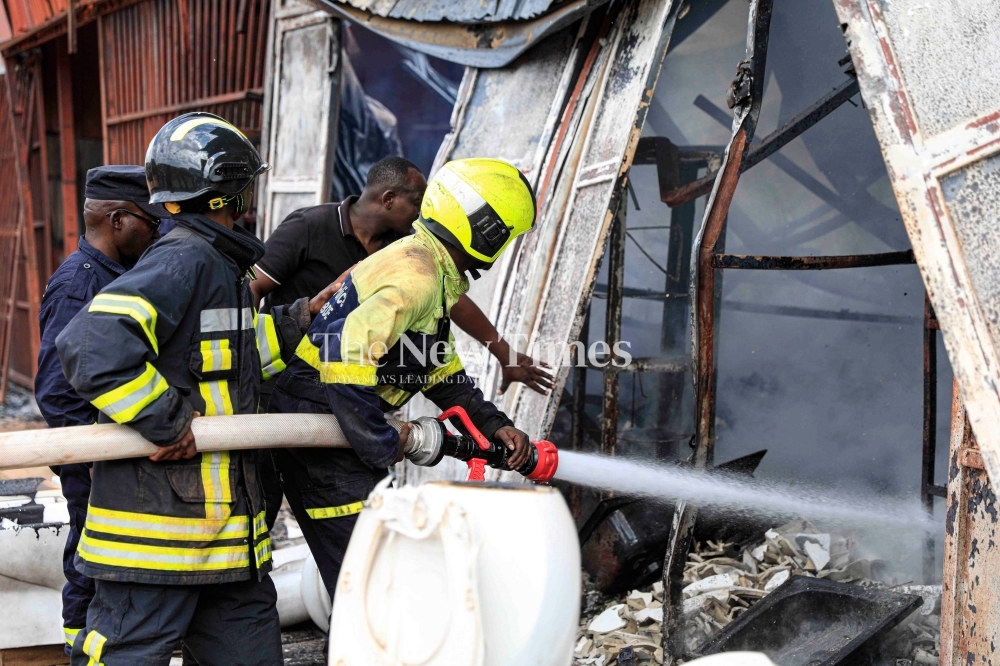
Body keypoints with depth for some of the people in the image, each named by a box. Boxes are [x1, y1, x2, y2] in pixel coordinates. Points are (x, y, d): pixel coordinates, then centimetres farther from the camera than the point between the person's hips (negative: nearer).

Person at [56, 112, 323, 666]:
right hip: (157, 518, -10)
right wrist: (167, 422, -24)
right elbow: (92, 347, -28)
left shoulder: (220, 265, 15)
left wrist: (295, 321, 13)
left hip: (219, 512, 10)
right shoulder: (182, 261, -17)